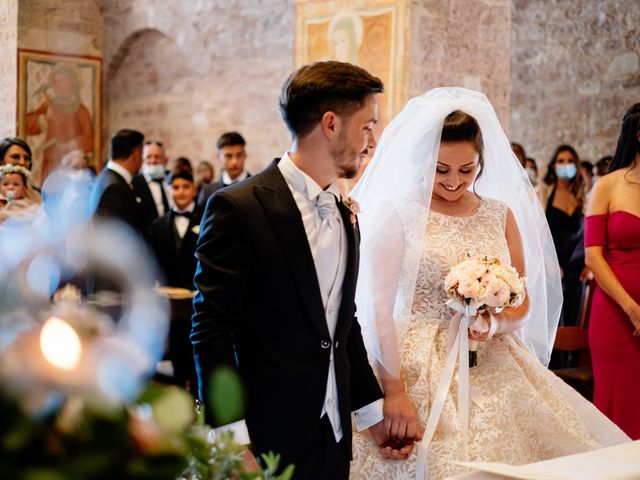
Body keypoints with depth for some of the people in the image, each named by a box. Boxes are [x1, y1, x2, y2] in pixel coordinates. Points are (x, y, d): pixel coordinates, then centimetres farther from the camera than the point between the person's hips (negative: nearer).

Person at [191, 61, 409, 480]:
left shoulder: (348, 216, 11)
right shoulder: (237, 208, -12)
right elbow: (211, 331, -14)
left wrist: (375, 411, 15)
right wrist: (232, 442, -17)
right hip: (268, 440, -6)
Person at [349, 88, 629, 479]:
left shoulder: (501, 214, 9)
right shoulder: (395, 213, -4)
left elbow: (522, 303, 11)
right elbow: (378, 307, -9)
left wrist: (496, 323, -11)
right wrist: (393, 389, -16)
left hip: (492, 370, 4)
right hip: (417, 370, -4)